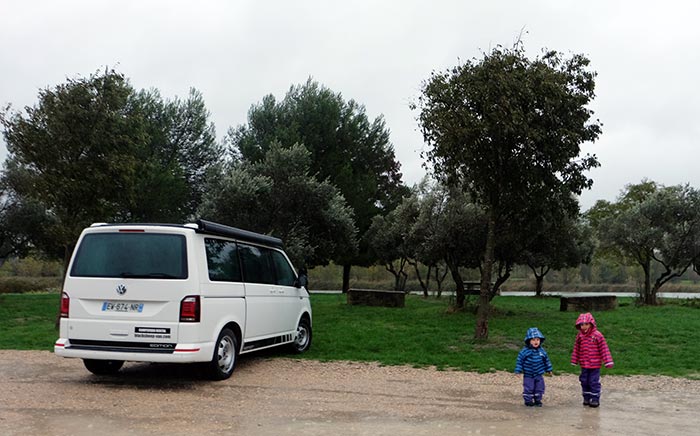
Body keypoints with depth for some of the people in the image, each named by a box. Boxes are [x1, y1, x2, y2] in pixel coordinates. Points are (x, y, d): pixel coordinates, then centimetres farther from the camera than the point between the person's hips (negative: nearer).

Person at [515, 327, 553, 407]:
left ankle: (538, 400, 24)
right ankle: (528, 400, 17)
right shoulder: (525, 351, -14)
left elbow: (546, 361, 12)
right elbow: (519, 361, -10)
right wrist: (518, 371, -13)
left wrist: (549, 370, 17)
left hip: (539, 375, 4)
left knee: (539, 388, 9)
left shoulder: (542, 351, -1)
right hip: (528, 376, -4)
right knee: (529, 388, 2)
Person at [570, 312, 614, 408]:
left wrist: (608, 361, -11)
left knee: (594, 382, 0)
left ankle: (595, 399, 11)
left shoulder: (597, 335, -11)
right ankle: (586, 398, 24)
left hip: (595, 365, -4)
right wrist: (574, 361, 14)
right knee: (584, 381, 11)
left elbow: (604, 349, -9)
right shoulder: (579, 336, 2)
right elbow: (576, 349, 10)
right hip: (584, 365, 4)